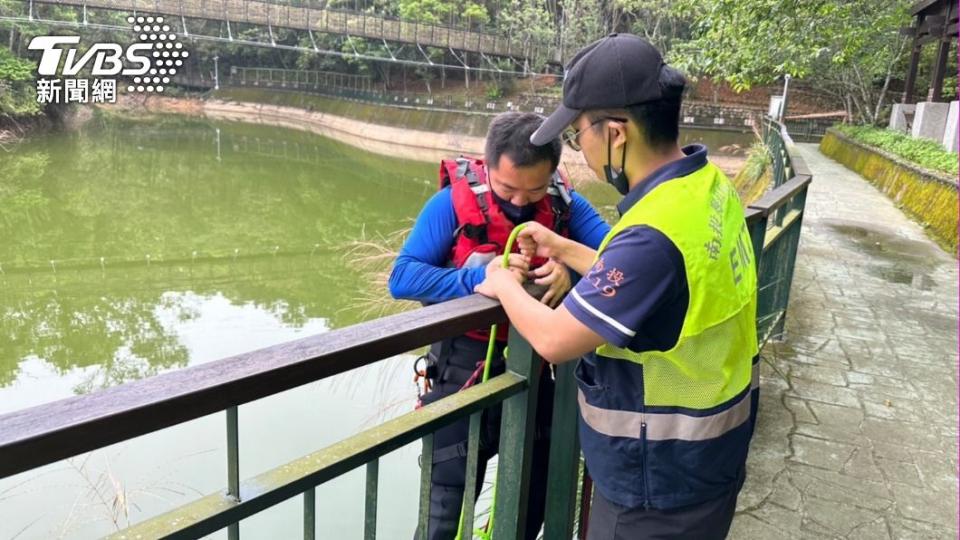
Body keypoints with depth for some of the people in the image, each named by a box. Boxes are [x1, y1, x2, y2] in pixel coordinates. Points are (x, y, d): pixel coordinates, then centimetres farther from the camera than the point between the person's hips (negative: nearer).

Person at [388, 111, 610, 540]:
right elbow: (402, 277, -21)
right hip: (464, 368, -4)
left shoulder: (564, 202, -6)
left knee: (535, 495, 22)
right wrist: (480, 277, -35)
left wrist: (571, 272, -33)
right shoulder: (454, 201, -17)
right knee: (447, 503, 7)